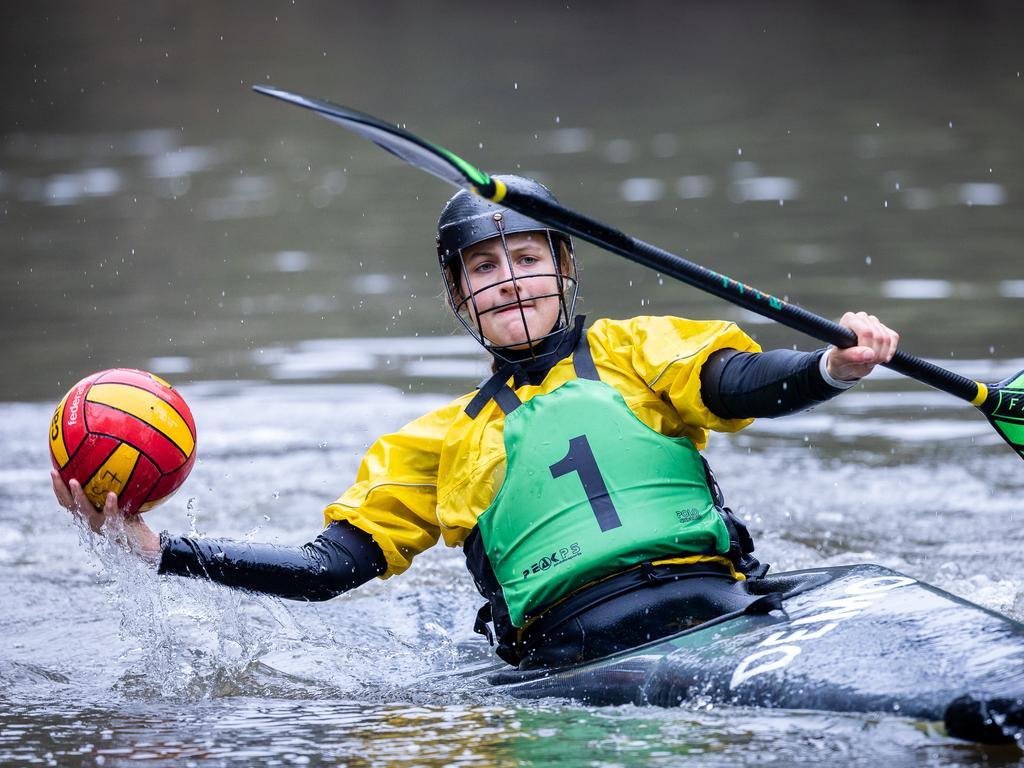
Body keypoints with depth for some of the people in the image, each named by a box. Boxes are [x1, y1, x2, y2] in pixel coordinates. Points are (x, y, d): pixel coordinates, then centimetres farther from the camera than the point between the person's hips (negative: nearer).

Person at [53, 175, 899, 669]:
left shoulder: (632, 352, 21)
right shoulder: (442, 442, 26)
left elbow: (744, 382, 2)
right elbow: (326, 567, 22)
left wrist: (836, 366, -22)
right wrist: (160, 547, 14)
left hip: (719, 613, 0)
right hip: (575, 666, 1)